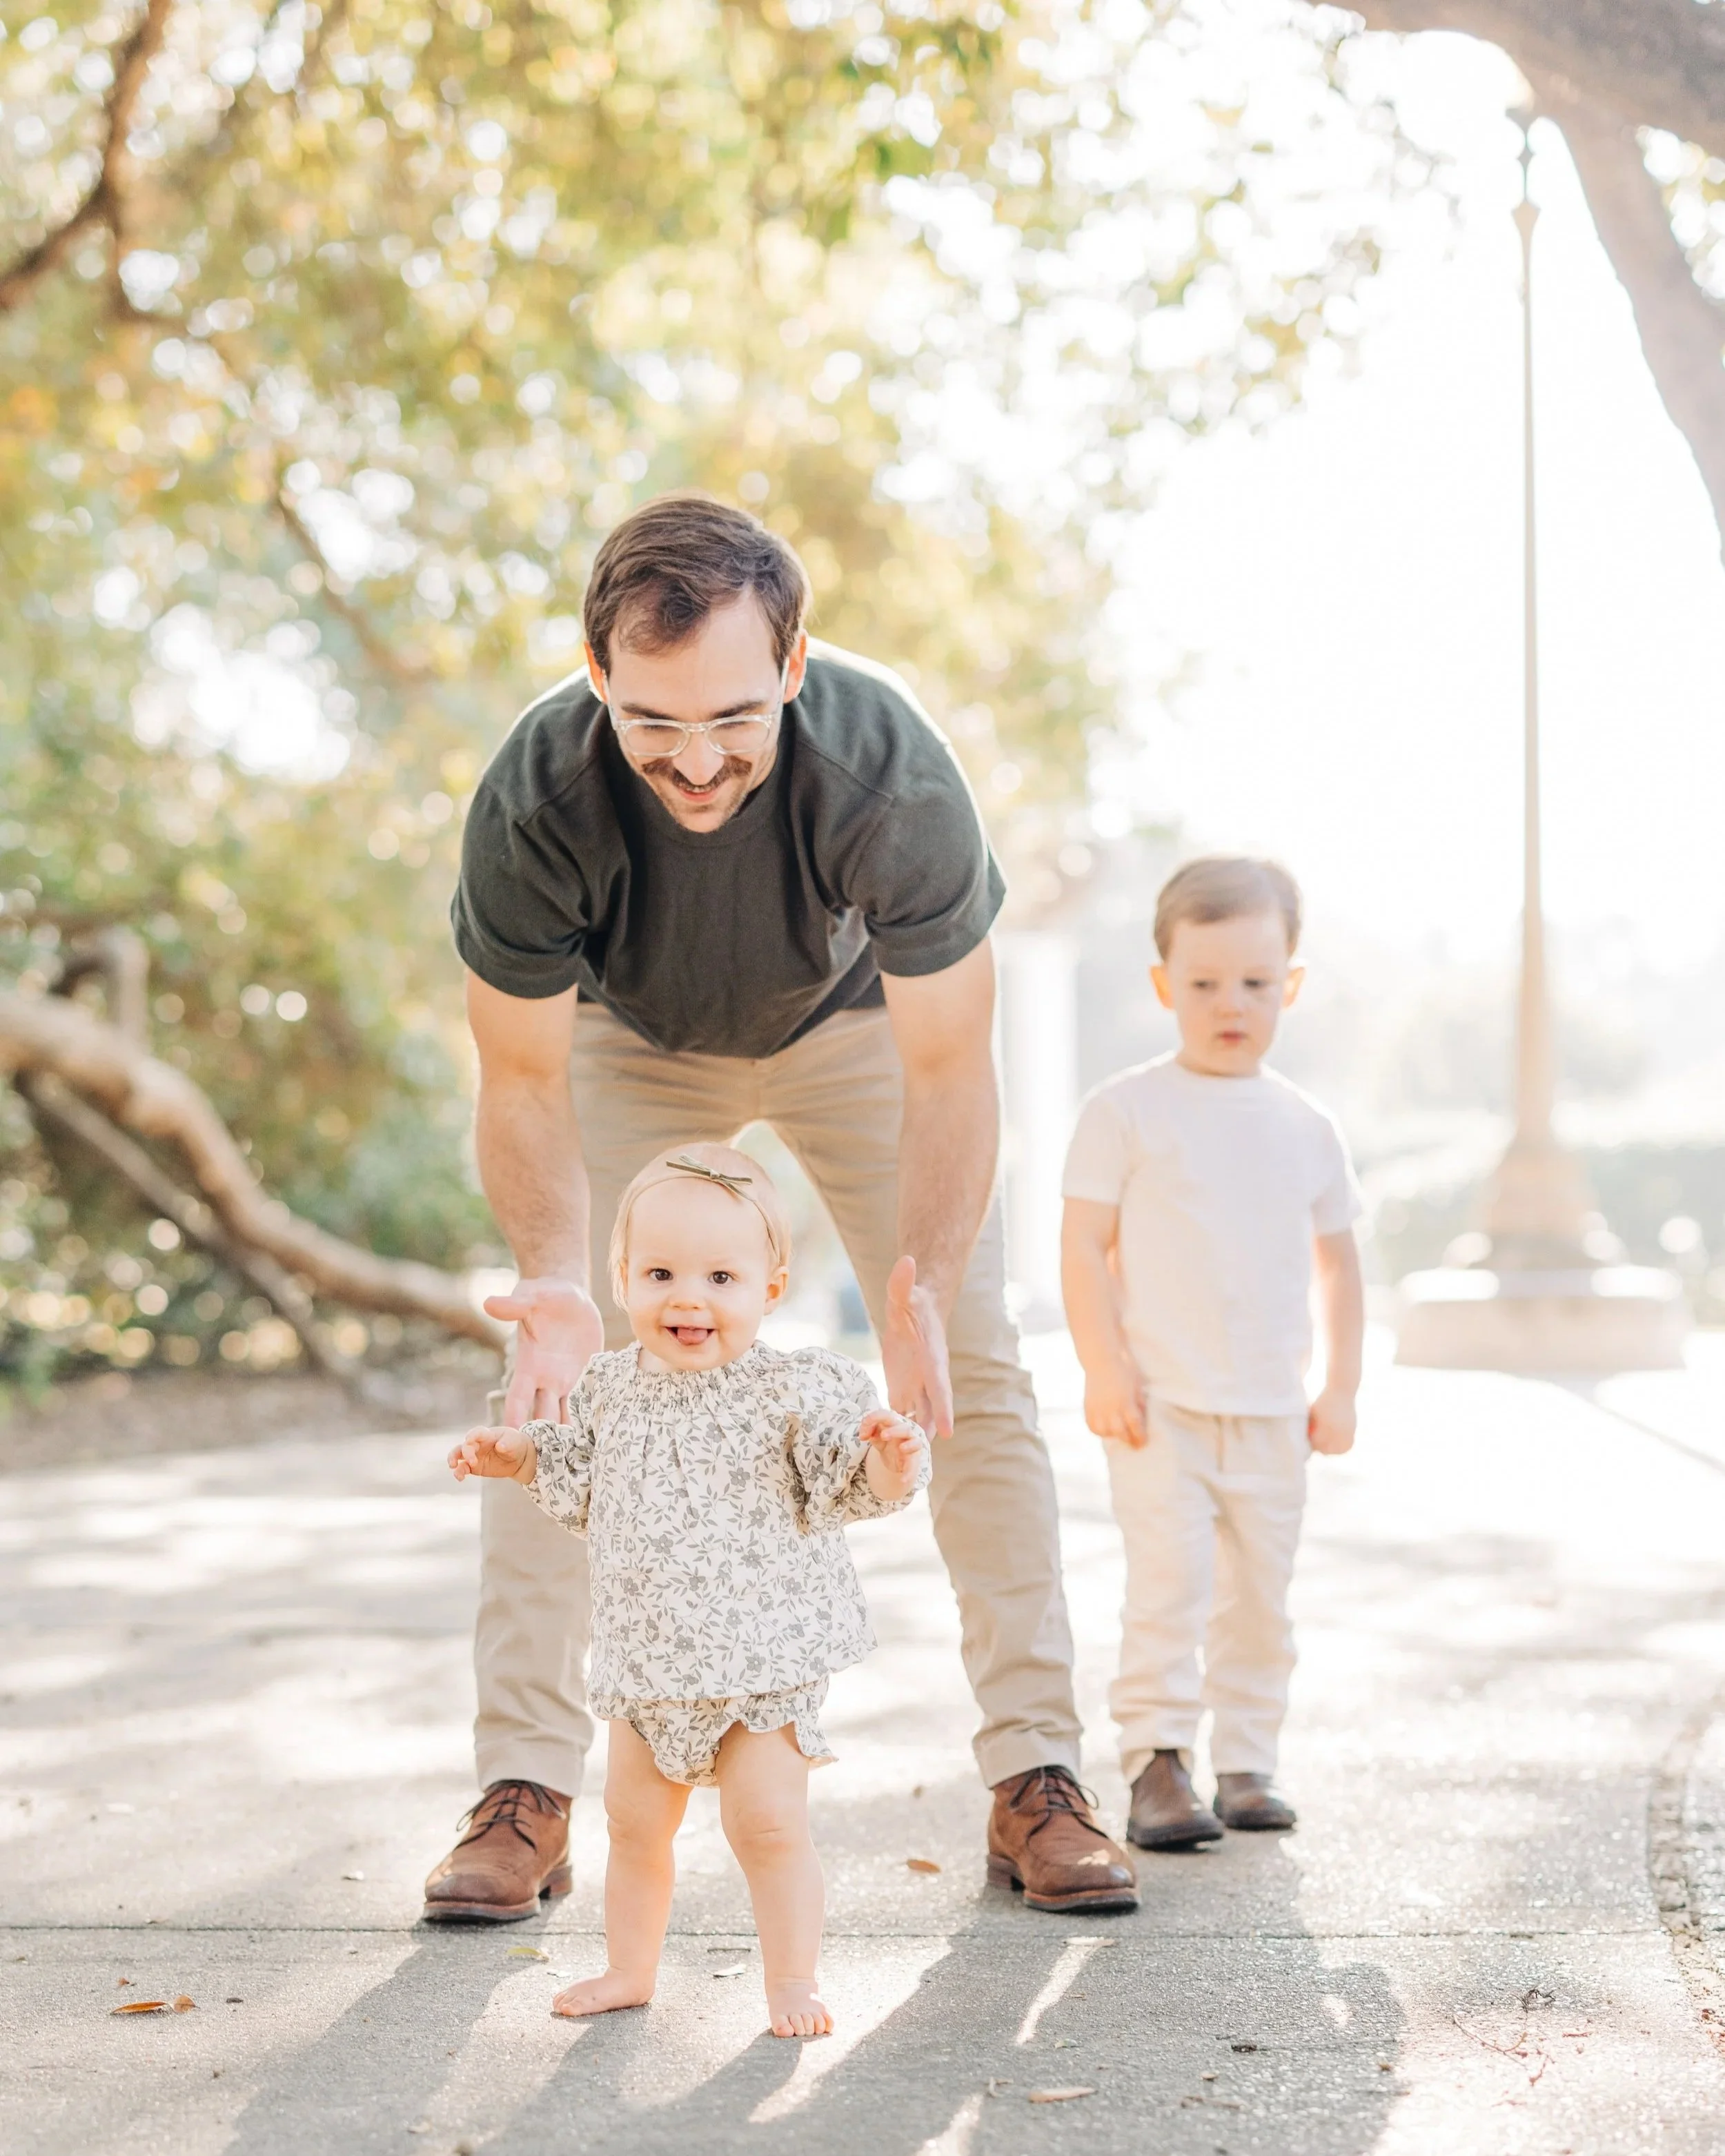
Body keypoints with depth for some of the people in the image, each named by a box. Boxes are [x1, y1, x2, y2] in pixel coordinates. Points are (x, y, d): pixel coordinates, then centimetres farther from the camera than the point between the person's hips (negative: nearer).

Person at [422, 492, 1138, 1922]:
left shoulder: (892, 773, -40)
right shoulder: (532, 805, -36)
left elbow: (946, 1067, -31)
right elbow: (524, 1078, -24)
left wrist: (924, 1286, -47)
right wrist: (557, 1276, -42)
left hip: (859, 1022, 0)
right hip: (632, 1042, 1)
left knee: (979, 1375, -8)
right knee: (552, 1381, -10)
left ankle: (1038, 1780, 0)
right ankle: (526, 1791, -2)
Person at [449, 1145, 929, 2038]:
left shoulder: (794, 1391, -13)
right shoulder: (612, 1389, 3)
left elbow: (850, 1481, -17)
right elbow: (584, 1486, 20)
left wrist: (889, 1462, -37)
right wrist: (519, 1456, 11)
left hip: (764, 1653, -5)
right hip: (649, 1658, 6)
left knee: (767, 1822, -5)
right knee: (634, 1820, 16)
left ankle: (793, 1979, 10)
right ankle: (629, 1968, 33)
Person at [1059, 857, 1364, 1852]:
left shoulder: (1306, 1126, 9)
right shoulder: (1127, 1110, -3)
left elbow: (1338, 1261, 17)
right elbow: (1085, 1246, -4)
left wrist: (1341, 1387, 11)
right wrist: (1105, 1371, -11)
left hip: (1272, 1413, 4)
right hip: (1161, 1404, -4)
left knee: (1262, 1593, 10)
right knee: (1168, 1582, -13)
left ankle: (1248, 1765, 20)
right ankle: (1158, 1763, -9)